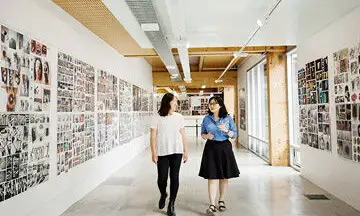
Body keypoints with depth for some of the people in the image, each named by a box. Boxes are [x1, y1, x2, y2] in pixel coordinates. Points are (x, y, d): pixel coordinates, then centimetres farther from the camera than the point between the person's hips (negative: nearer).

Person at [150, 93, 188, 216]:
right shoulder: (157, 118, -4)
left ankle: (171, 204, 20)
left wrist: (186, 151, 6)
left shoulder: (179, 117, 3)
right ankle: (163, 194, 37)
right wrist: (153, 153, -6)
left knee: (174, 177, 3)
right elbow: (153, 136, -3)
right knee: (162, 178, 3)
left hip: (176, 152, 2)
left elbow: (183, 135, 6)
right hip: (162, 153, -1)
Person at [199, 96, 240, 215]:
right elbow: (202, 134, 11)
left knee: (224, 176, 11)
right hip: (211, 148, 0)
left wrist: (226, 130, -16)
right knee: (212, 176, -5)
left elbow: (234, 135, 3)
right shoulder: (206, 119, 4)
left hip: (225, 148, 1)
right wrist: (207, 136, -11)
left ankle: (221, 200, 29)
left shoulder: (228, 118, 1)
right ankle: (212, 205, 0)